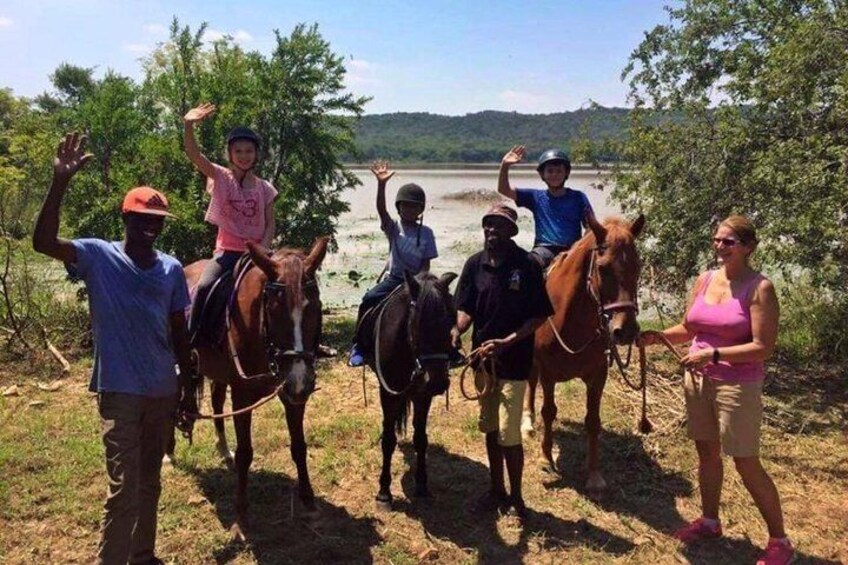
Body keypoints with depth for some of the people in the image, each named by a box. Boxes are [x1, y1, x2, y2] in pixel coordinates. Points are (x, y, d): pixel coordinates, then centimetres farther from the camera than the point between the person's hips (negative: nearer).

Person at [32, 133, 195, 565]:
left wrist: (188, 388, 10)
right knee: (124, 487, -4)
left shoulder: (172, 269, 3)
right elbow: (43, 242, -24)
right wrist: (60, 183, -34)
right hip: (119, 392, -4)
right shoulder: (98, 257, -7)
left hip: (163, 391, 4)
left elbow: (179, 333, 8)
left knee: (150, 483, 17)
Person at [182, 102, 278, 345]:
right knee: (204, 287, -26)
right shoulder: (220, 178, 2)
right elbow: (193, 154, -14)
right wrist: (188, 126, -32)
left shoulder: (264, 188, 6)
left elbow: (270, 225, 4)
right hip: (227, 251, -2)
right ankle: (191, 339, -13)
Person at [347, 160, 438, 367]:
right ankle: (359, 346, -13)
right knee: (369, 300, -25)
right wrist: (381, 184, -34)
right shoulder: (394, 228, 0)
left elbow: (426, 263, 1)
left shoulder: (426, 233, 2)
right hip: (394, 278, 0)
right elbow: (381, 210, -20)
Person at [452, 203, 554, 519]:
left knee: (508, 434, -2)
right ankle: (496, 490, 33)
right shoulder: (475, 264, 0)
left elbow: (539, 316, -11)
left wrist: (506, 342, -21)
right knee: (490, 430, 16)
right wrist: (458, 329, -18)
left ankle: (516, 497, 19)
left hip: (513, 360, -5)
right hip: (482, 357, 5)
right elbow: (465, 307, 3)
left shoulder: (526, 265, -13)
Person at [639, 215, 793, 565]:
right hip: (697, 381, 6)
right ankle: (709, 522, 36)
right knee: (707, 453, 17)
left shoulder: (760, 288, -14)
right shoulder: (704, 280, 4)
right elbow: (688, 329, 12)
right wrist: (658, 336, -5)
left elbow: (763, 348, -19)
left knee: (746, 464, 1)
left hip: (737, 386, -6)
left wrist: (713, 354, -26)